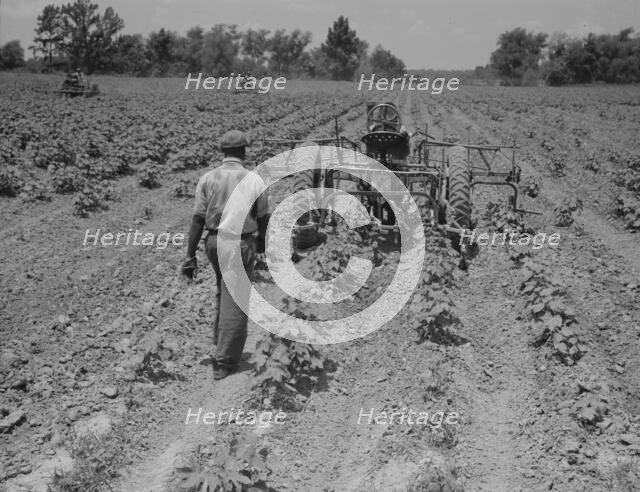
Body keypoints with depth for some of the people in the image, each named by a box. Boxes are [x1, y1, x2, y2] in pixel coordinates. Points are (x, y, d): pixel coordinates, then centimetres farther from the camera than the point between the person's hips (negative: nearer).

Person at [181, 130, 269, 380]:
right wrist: (261, 242, 22)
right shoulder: (254, 180, -5)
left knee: (223, 291, 26)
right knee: (235, 301, 1)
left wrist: (190, 256, -1)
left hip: (214, 242, 4)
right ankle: (224, 362, 3)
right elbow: (263, 218, 2)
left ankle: (220, 339, 38)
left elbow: (198, 219, -4)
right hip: (241, 245, -4)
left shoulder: (207, 179, -1)